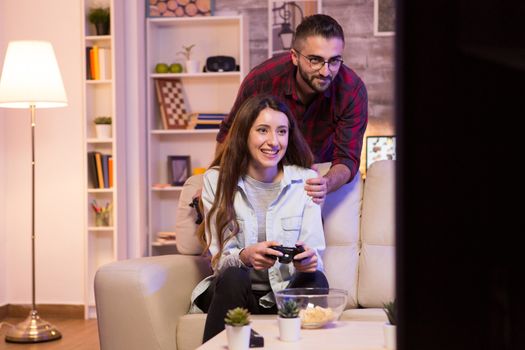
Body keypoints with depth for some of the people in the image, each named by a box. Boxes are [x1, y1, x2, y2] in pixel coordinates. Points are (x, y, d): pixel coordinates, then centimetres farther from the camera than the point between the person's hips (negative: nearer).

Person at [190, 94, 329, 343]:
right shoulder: (216, 180, -2)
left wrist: (309, 260, -30)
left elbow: (315, 253, -4)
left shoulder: (305, 180, 0)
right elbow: (219, 260, -6)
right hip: (235, 293, 0)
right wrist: (244, 257, -30)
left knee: (315, 280, -30)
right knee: (232, 278, -32)